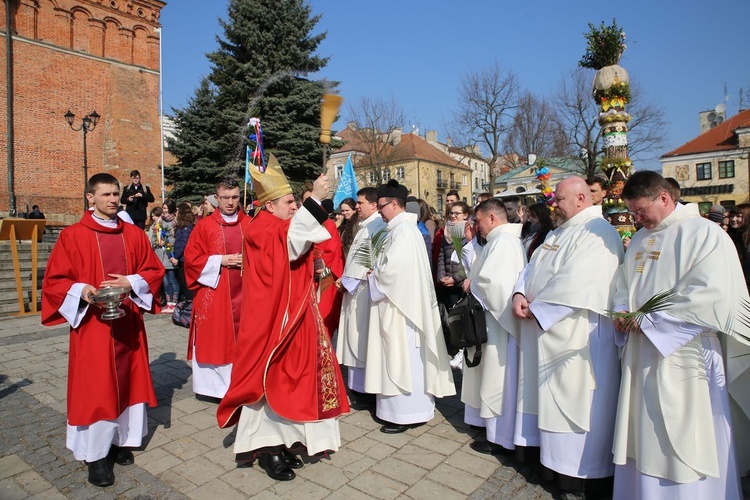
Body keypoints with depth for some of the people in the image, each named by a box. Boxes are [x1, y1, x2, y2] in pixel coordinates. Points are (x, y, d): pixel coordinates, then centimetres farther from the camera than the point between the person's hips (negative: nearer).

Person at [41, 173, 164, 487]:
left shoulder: (134, 234, 6)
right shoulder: (72, 235, -4)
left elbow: (154, 270, 7)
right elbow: (54, 280, -3)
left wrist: (132, 283, -11)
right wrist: (81, 291, -22)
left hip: (128, 323, 4)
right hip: (92, 323, -3)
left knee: (126, 381, 12)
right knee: (94, 387, 3)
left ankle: (121, 440, 29)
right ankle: (95, 454, 16)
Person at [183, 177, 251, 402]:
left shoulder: (250, 225, 7)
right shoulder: (204, 226, 1)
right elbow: (191, 258, -2)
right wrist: (220, 261, -12)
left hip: (243, 293, 2)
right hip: (213, 295, -2)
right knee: (213, 339, 3)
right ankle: (211, 385, 17)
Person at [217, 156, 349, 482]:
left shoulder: (286, 227, 14)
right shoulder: (261, 229, -14)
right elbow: (290, 240, -34)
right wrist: (314, 199, -36)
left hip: (293, 315, 9)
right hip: (271, 319, -9)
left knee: (290, 378, 13)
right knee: (271, 379, 0)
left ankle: (281, 440, 26)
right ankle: (267, 446, 14)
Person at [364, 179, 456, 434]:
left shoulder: (403, 230, -17)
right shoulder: (401, 227, 13)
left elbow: (392, 268, -22)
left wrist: (372, 277, -5)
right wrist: (377, 274, 4)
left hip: (401, 303, -10)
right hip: (399, 300, 10)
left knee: (402, 357, -1)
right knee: (405, 357, 16)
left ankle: (405, 413, 11)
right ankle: (413, 407, 28)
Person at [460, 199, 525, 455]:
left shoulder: (503, 241, -19)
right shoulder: (501, 240, 13)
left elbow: (493, 280, -29)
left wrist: (472, 285, -12)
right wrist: (473, 282, -1)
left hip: (498, 322, -10)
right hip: (492, 319, 10)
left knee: (497, 378, 1)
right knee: (491, 376, 20)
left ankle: (499, 437, 14)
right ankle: (491, 421, 35)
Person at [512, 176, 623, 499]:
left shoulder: (598, 233, -14)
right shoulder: (559, 233, 17)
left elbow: (575, 283, -23)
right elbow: (533, 267, 13)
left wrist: (536, 308, -15)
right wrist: (520, 294, -6)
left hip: (573, 335, -9)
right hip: (544, 331, 9)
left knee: (569, 396, 0)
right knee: (545, 393, 15)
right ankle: (547, 452, 30)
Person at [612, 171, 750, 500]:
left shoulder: (705, 234, -8)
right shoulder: (639, 240, 14)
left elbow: (711, 296, -18)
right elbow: (625, 286, 19)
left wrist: (649, 320, -16)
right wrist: (623, 314, -1)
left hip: (682, 356, -7)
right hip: (641, 354, 7)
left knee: (681, 441, 4)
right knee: (642, 438, 14)